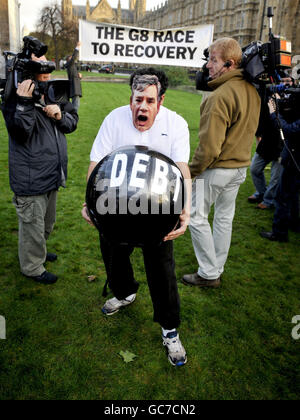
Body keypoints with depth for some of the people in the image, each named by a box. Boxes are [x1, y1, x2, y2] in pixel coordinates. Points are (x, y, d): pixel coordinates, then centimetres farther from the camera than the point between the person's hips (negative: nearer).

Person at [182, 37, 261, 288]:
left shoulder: (221, 96, -22)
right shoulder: (252, 91, 6)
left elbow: (210, 144, -24)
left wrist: (192, 170, -12)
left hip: (216, 168, -9)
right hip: (240, 166, 9)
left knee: (197, 217, 5)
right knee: (225, 218, 17)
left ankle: (209, 274, 13)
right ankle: (217, 269, 31)